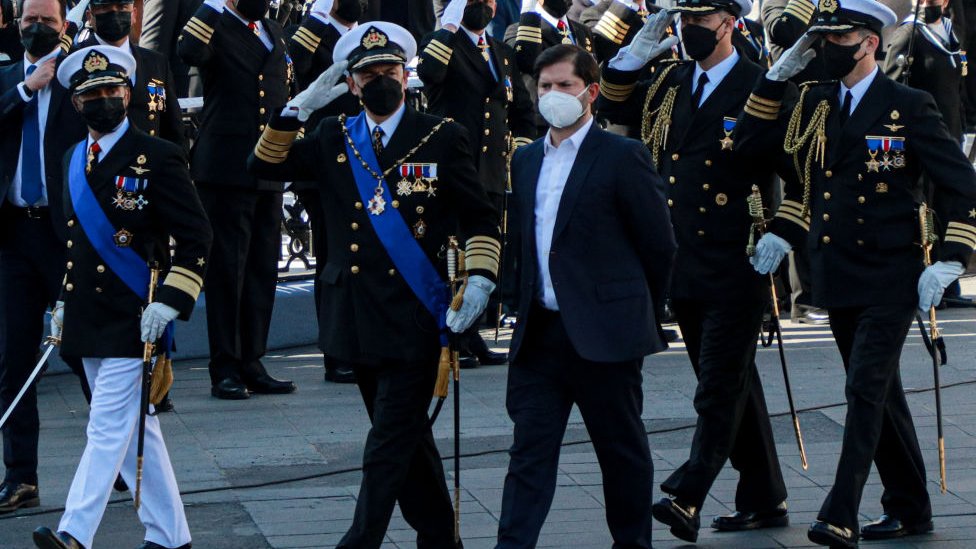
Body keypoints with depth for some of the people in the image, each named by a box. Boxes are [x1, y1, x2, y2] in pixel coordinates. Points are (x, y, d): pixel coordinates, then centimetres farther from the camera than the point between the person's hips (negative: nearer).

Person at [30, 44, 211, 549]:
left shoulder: (158, 157, -8)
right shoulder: (75, 159, 13)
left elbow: (196, 237, -10)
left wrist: (169, 301, -17)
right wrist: (64, 303, 19)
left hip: (132, 319, -7)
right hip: (88, 318, 7)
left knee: (108, 428, -12)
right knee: (136, 431, 12)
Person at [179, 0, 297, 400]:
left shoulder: (274, 33, 16)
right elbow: (189, 53, -28)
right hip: (225, 169, -7)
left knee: (263, 269, 8)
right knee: (227, 269, -3)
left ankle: (252, 364, 15)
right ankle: (225, 370, 2)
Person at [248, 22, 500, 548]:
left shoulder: (443, 138, 0)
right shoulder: (332, 138, 11)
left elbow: (480, 219, 3)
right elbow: (264, 165, 2)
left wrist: (479, 281, -11)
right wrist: (299, 108, -8)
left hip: (413, 320, -5)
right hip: (357, 318, 5)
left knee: (390, 444, -8)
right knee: (407, 440, 14)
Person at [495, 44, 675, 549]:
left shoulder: (622, 156, -7)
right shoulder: (526, 160, 13)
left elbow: (659, 245, -3)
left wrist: (634, 309, 4)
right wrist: (527, 307, 12)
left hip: (603, 333, -5)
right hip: (540, 332, 5)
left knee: (622, 451, 7)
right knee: (530, 450, 0)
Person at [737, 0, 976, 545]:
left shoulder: (910, 107, -7)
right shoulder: (813, 103, 9)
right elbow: (751, 143, 9)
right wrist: (779, 75, 1)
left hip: (890, 279, -6)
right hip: (838, 276, 6)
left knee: (867, 390, -13)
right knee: (880, 394, 14)